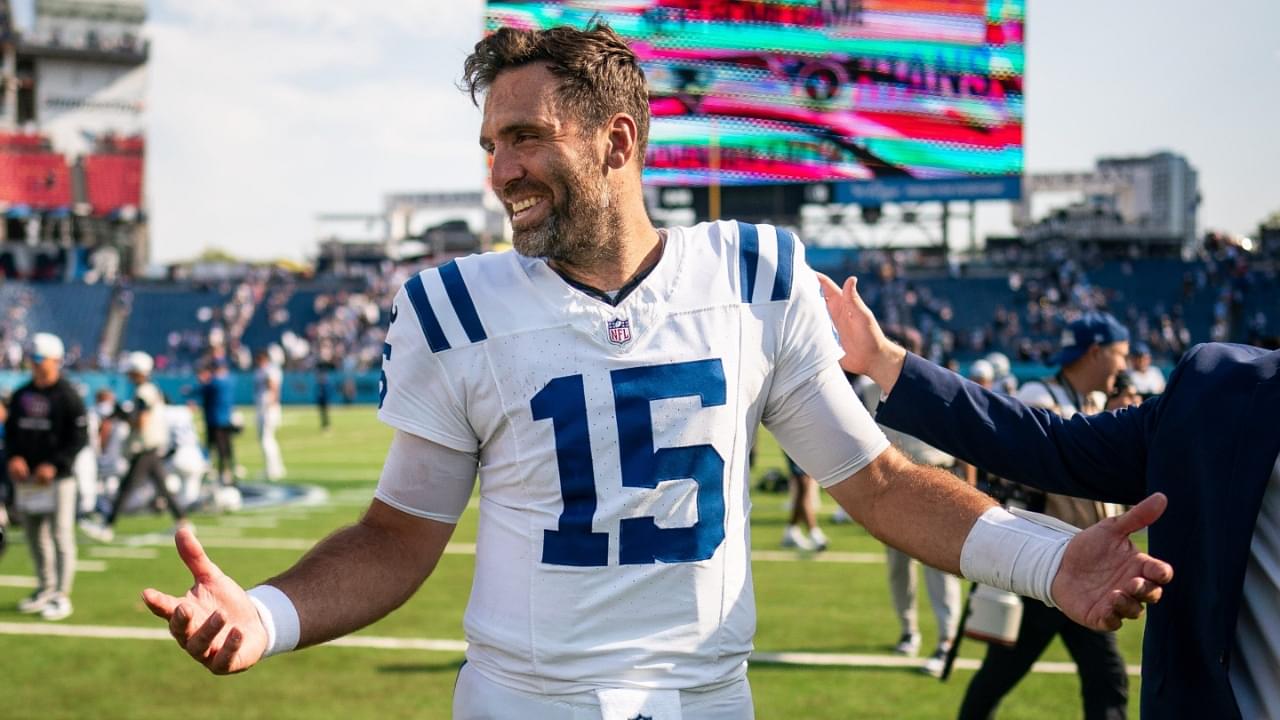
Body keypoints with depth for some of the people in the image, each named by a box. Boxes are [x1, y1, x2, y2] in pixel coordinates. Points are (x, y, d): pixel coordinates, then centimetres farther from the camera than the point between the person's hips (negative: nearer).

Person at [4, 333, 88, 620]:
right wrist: (14, 457, -4)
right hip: (26, 478, 6)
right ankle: (45, 588, 25)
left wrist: (53, 465, -17)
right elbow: (10, 430, 15)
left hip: (57, 478, -6)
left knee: (61, 536, -5)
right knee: (35, 535, 12)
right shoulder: (21, 395, 10)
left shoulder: (68, 396, -7)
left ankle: (61, 596, 0)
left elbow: (79, 437, -9)